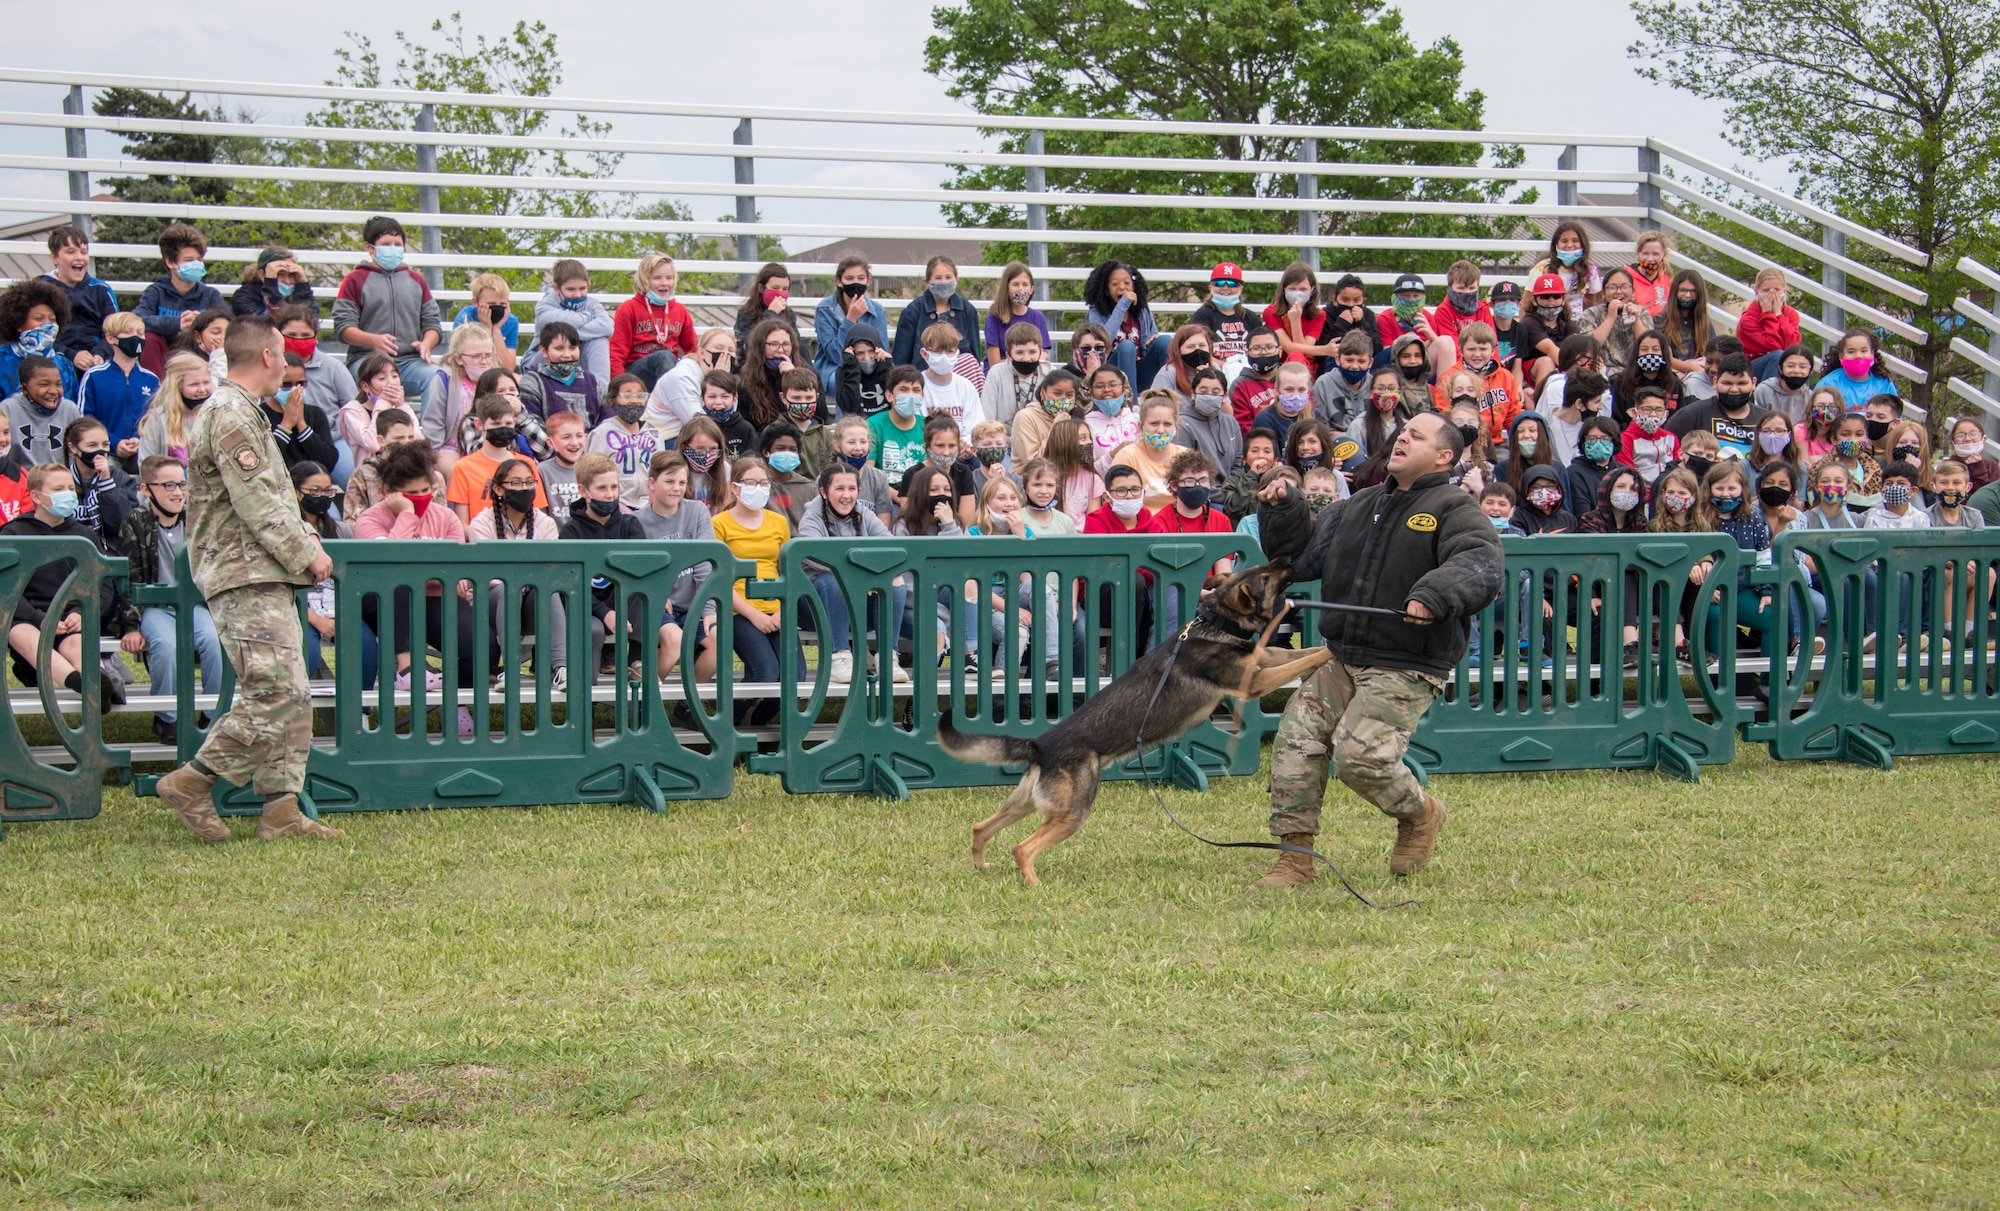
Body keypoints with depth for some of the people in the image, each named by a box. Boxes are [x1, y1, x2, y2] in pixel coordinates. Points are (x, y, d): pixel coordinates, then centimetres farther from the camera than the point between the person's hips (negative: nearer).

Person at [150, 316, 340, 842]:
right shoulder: (230, 415, -12)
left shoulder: (242, 413, 22)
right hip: (244, 578, -11)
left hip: (266, 579, 11)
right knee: (274, 692, -14)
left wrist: (302, 538, 12)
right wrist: (306, 553, -10)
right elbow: (256, 505, -18)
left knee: (291, 698, 7)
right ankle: (192, 783, -8)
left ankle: (281, 809, 6)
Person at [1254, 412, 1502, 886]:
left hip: (1406, 669, -7)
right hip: (1340, 660, 7)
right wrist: (1283, 512, 9)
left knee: (1360, 753, -19)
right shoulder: (1359, 507, 19)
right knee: (1295, 740, -6)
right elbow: (1302, 554, 26)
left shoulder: (1454, 510, -3)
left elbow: (1482, 566, -21)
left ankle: (1420, 814, 10)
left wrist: (1434, 595, -37)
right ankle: (1296, 855, 2)